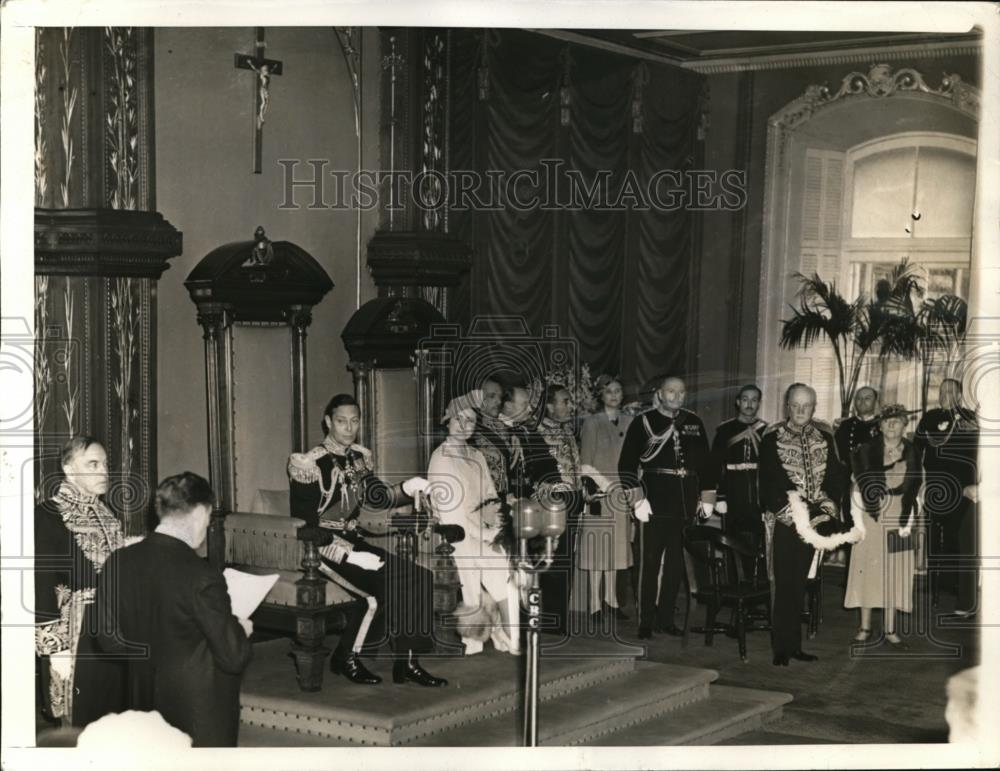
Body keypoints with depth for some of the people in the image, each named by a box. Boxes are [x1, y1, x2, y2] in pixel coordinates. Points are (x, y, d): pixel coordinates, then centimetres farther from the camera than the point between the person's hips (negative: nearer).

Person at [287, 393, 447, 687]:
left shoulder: (360, 457, 11)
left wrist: (406, 489, -10)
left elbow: (377, 498, 12)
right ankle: (347, 658, -9)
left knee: (417, 578, -12)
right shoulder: (310, 464, -12)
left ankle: (406, 662, -7)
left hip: (353, 543, 7)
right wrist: (349, 554, -23)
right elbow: (304, 522, -16)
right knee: (388, 586, -26)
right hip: (322, 548, -7)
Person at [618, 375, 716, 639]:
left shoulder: (695, 423, 12)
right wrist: (637, 499, -10)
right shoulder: (643, 423, 0)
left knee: (676, 564, 7)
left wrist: (708, 498, 9)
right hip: (655, 504, -4)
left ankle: (666, 618, 17)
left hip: (685, 506, 4)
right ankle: (646, 622, 5)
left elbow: (705, 461, 15)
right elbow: (627, 464, -3)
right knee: (650, 563, -2)